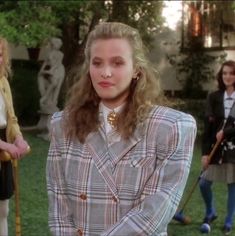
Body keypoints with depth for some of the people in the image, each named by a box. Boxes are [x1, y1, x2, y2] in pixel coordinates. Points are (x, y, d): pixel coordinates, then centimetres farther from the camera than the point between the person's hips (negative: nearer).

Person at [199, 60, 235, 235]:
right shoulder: (214, 98, 1)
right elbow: (208, 126, -2)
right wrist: (205, 152, -6)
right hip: (216, 147, 2)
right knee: (204, 183, 2)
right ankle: (211, 213, 28)